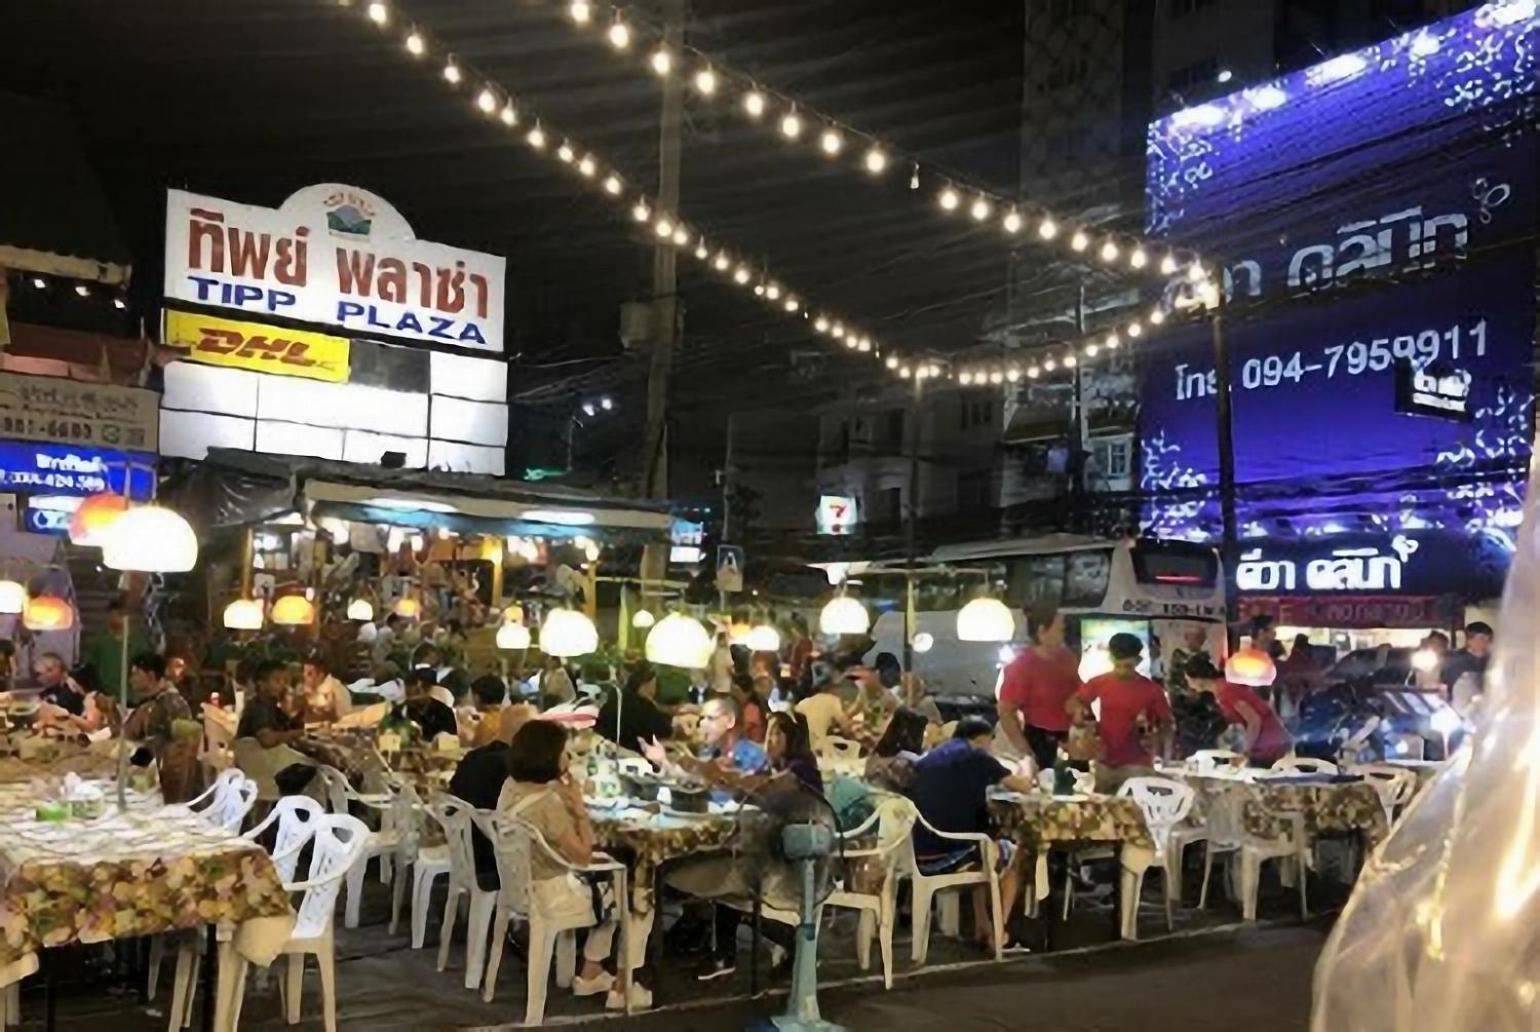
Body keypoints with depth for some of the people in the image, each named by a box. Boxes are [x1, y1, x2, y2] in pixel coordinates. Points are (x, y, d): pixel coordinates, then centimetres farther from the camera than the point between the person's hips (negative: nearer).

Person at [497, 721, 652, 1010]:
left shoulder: (510, 787, -2)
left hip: (524, 886, 9)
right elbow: (583, 856, -19)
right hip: (551, 895, -9)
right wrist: (579, 805, -17)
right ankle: (622, 989, 14)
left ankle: (590, 974, 30)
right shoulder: (547, 803, -29)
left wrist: (565, 800, -2)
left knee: (611, 887, 26)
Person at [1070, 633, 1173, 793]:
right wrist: (1078, 709, -16)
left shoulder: (1152, 690, -5)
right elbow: (1071, 703, 7)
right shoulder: (1100, 683, 0)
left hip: (1137, 765, -2)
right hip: (1104, 763, 3)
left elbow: (1166, 724, 1)